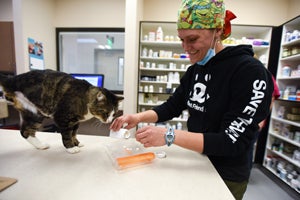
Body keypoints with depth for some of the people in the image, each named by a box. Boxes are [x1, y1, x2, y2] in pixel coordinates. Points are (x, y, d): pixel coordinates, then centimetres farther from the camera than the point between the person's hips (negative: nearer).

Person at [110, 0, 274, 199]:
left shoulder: (251, 72, -23)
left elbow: (233, 142, -26)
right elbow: (172, 107, 0)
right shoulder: (194, 71, -3)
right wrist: (139, 117, -15)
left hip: (226, 176, -5)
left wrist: (169, 135, -33)